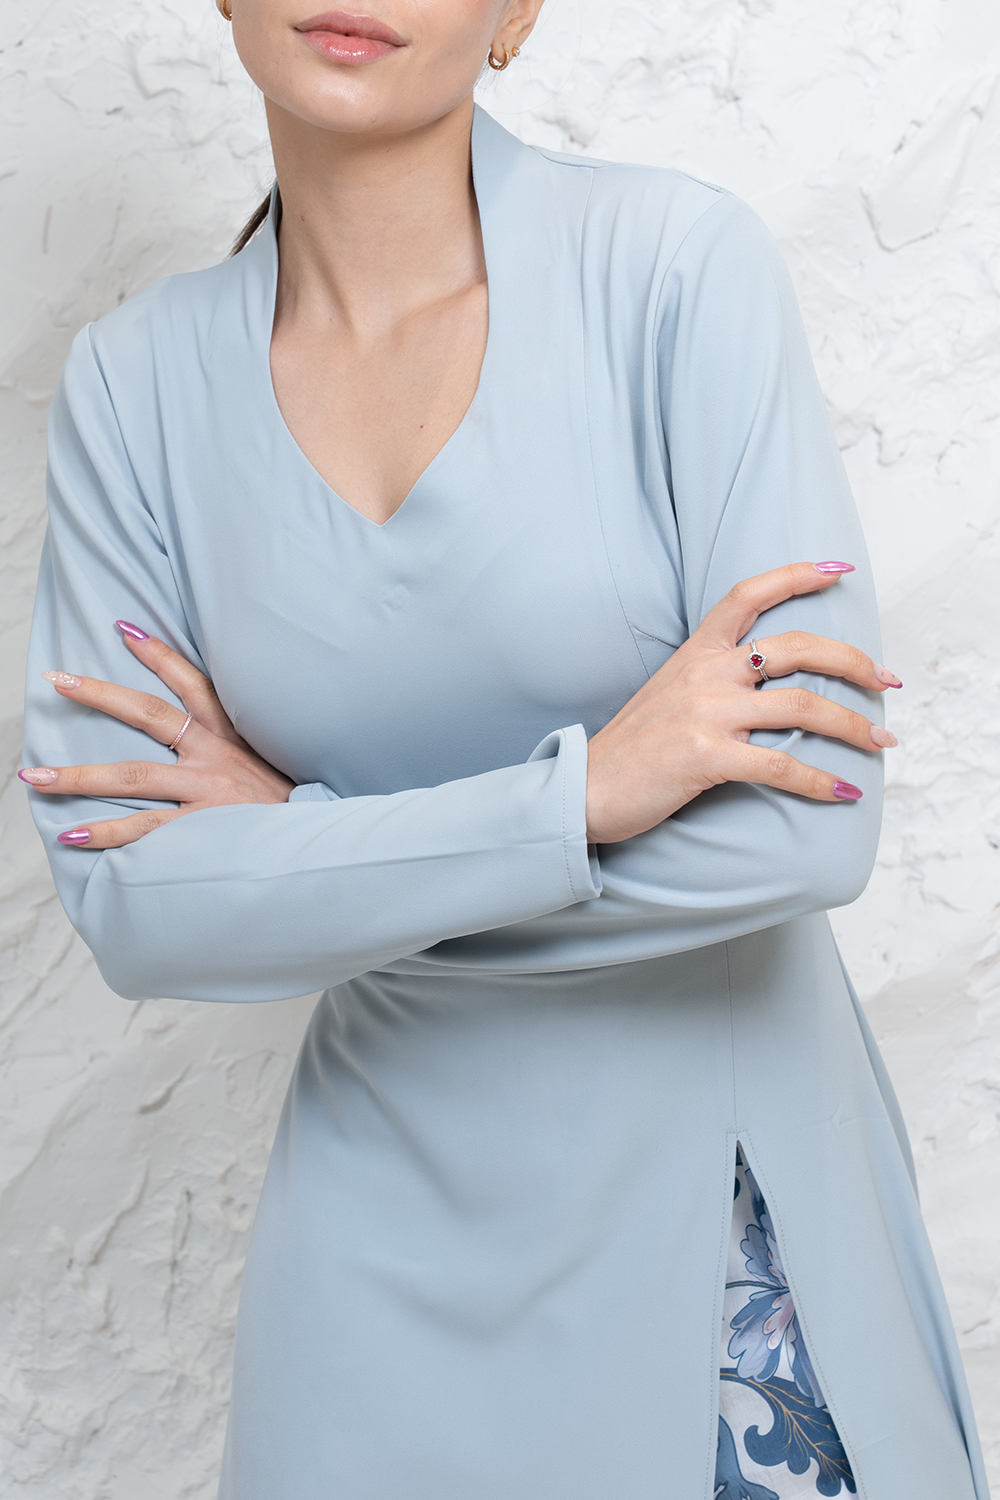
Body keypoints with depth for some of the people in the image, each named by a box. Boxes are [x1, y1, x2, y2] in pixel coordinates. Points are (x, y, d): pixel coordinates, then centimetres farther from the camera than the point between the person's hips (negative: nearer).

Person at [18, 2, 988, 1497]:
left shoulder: (675, 260, -15)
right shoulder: (139, 379, -6)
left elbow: (806, 830, -21)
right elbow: (130, 904, -12)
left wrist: (296, 848, -16)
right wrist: (583, 791, -23)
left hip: (718, 1181, -2)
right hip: (396, 1198, 2)